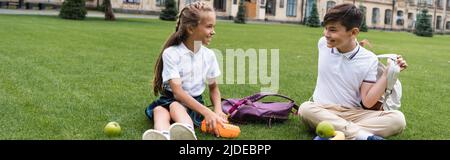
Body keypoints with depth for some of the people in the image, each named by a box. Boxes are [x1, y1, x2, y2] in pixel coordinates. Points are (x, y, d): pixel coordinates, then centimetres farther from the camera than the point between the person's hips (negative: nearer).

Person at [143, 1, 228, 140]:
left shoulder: (209, 55, 3)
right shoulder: (171, 53, -11)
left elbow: (213, 87, 15)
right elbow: (177, 91, -19)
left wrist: (218, 110, -7)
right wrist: (207, 112, -30)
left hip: (194, 102, 1)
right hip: (170, 99, -1)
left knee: (176, 107, -35)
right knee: (160, 111, -36)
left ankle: (188, 133, -71)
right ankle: (164, 136, -72)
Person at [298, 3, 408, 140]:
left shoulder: (369, 59, -5)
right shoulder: (323, 43, 1)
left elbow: (367, 102, -9)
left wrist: (388, 73, -11)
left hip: (354, 114, 0)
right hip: (321, 110, 1)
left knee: (398, 119, -24)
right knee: (305, 109, -35)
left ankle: (340, 132, -36)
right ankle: (364, 136, -39)